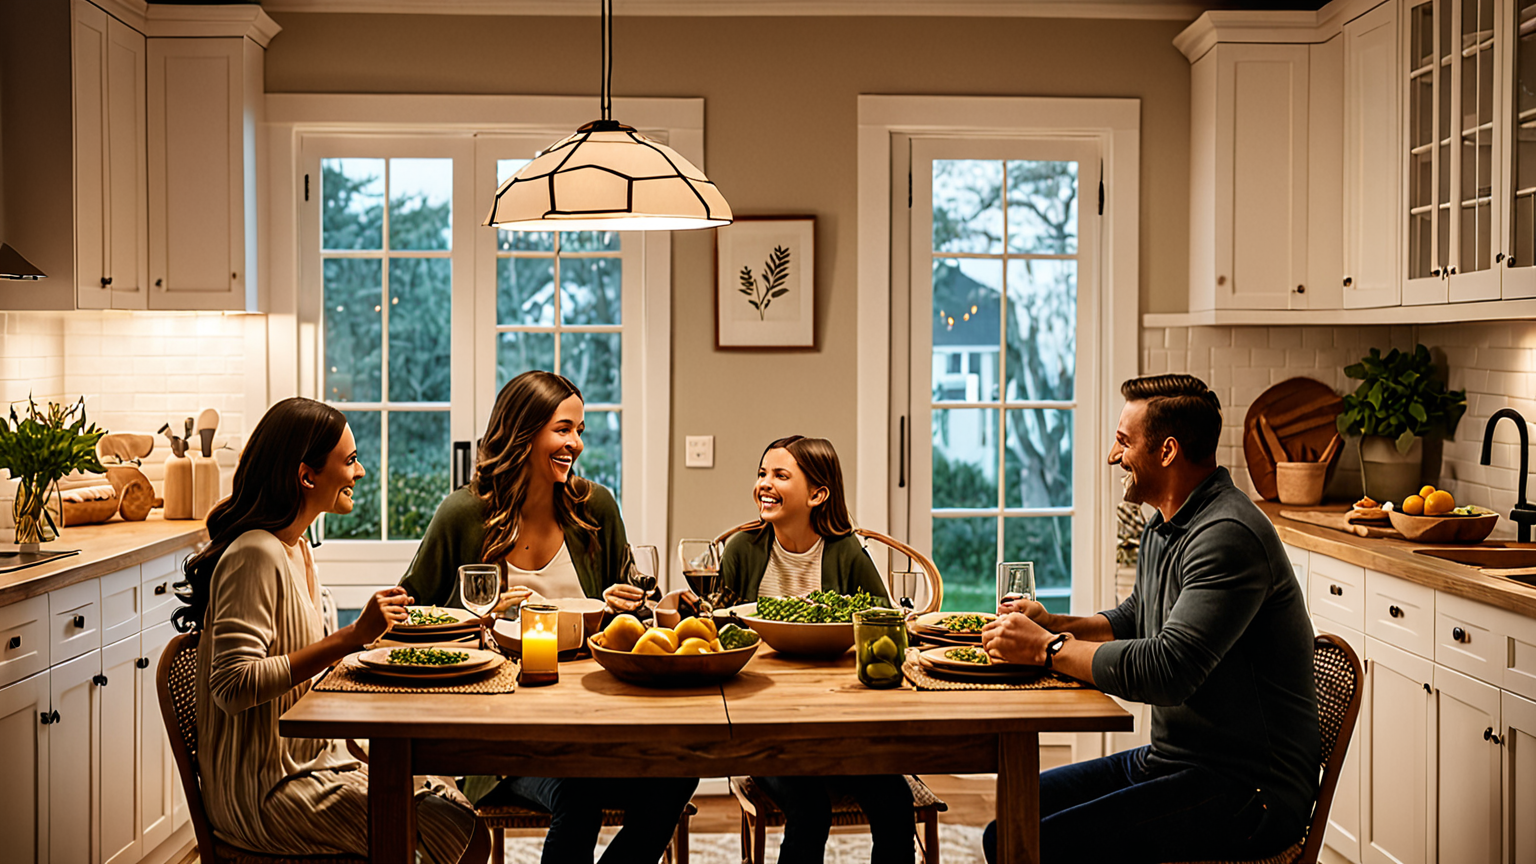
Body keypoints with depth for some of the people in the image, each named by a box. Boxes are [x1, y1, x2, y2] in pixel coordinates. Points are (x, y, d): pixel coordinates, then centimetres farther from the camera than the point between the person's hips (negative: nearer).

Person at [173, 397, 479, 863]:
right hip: (263, 792, -9)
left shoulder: (295, 546, 11)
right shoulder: (256, 555, -19)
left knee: (451, 802, -1)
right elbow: (234, 685, -27)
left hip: (310, 761, 9)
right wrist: (350, 637, -28)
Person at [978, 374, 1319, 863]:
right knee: (1009, 825, 3)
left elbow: (1168, 668, -29)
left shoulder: (1229, 537, -21)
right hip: (1171, 762, 10)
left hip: (1246, 786, -10)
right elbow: (1132, 620, 29)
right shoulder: (1163, 527, 13)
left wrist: (1047, 649, -18)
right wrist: (1054, 624, 9)